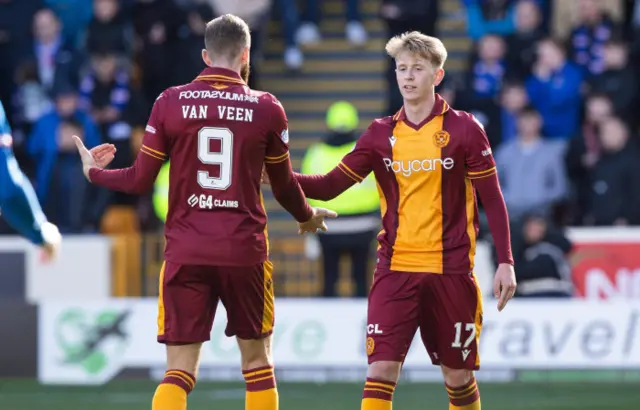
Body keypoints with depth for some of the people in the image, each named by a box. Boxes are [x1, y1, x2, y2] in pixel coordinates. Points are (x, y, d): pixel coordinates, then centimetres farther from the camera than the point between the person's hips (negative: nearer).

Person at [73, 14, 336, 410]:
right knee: (257, 359, 14)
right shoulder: (267, 109, 0)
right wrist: (307, 217, 32)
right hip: (245, 252, 0)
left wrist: (95, 172, 23)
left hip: (186, 253, 0)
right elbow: (284, 185, 10)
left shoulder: (170, 103, -1)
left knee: (180, 369, 0)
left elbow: (140, 180, 3)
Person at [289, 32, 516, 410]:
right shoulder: (381, 134, 5)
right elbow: (329, 186, 4)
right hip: (395, 269, 2)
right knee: (381, 368, -11)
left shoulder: (464, 129, -2)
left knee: (458, 375, 8)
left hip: (451, 271, -1)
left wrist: (506, 262, -4)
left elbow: (493, 199, 0)